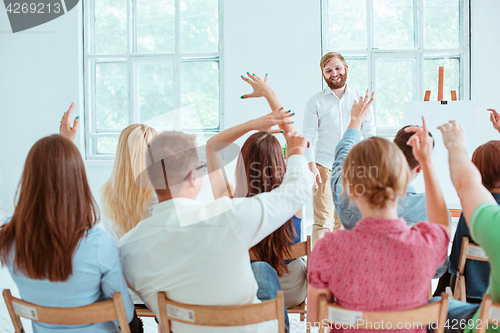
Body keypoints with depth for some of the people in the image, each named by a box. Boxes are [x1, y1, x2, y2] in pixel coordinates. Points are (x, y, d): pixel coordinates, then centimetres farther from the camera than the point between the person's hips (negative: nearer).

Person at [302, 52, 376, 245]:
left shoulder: (360, 99, 8)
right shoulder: (315, 102, 3)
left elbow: (369, 133, 11)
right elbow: (308, 136, 0)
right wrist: (311, 165, -12)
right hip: (324, 165, -2)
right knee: (322, 220, -8)